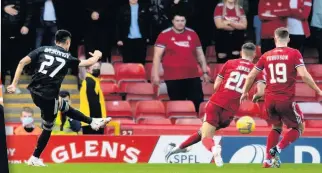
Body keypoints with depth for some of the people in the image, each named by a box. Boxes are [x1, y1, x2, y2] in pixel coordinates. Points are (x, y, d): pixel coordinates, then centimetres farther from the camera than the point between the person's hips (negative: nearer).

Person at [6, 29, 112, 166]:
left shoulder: (43, 50, 6)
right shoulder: (68, 57, 1)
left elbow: (22, 62, -4)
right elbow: (88, 63, 14)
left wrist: (14, 84, -3)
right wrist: (97, 55, 37)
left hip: (34, 92, 6)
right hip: (48, 97, -6)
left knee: (64, 107, 26)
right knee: (48, 128, 14)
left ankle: (93, 122, 41)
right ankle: (34, 159, 19)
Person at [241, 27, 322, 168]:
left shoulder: (266, 56, 8)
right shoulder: (294, 54, -3)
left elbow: (251, 76, 13)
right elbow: (303, 74, -13)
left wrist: (245, 92, 29)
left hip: (269, 100, 4)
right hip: (286, 100, -4)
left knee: (276, 127, 26)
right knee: (298, 128, 15)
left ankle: (268, 159, 18)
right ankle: (277, 149, -6)